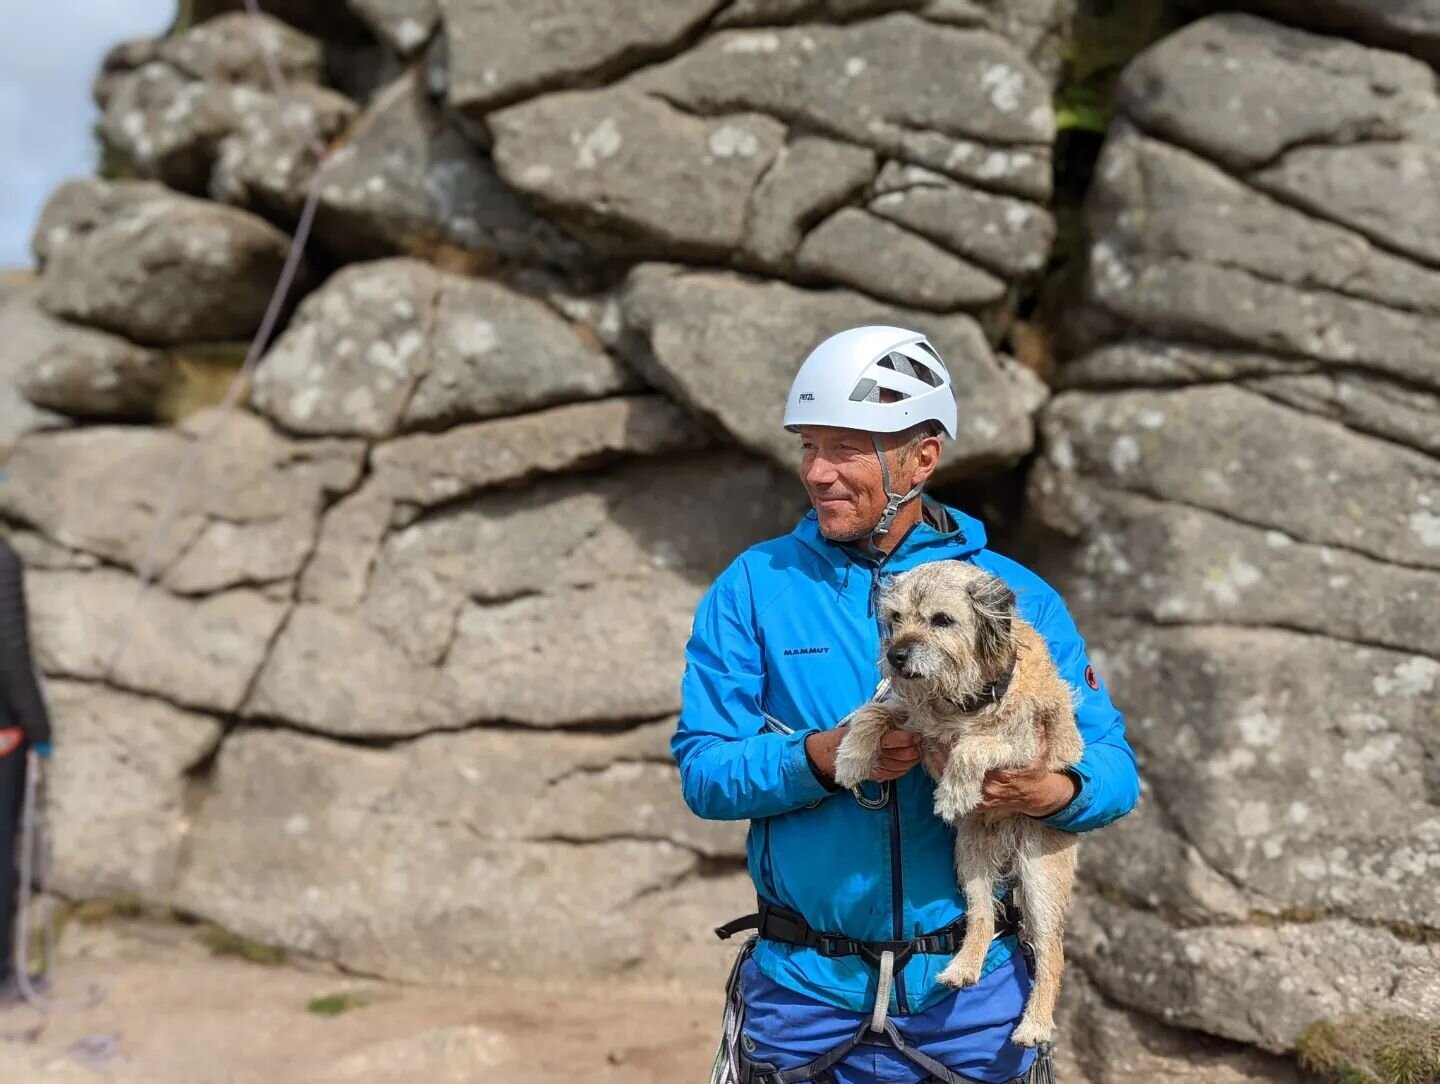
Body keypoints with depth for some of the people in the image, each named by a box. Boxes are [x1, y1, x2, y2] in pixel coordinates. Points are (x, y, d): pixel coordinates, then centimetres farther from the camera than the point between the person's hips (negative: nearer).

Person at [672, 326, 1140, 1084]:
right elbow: (703, 771, -5)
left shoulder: (1016, 596, 0)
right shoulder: (755, 586, 0)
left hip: (972, 991, 1)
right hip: (804, 990, 0)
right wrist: (821, 757, -23)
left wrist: (1056, 791, -23)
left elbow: (1113, 766, -1)